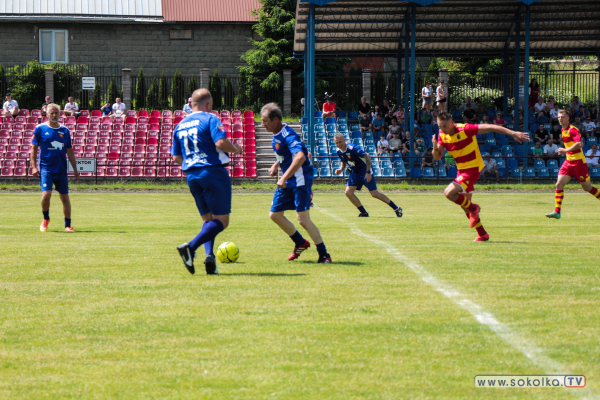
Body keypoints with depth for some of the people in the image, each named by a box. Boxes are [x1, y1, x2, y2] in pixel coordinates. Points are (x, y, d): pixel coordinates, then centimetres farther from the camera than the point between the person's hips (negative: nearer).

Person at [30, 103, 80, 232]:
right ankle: (45, 219, 10)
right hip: (45, 169, -3)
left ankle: (67, 225, 14)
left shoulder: (65, 130, 9)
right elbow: (34, 148, 2)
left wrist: (75, 169, 11)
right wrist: (33, 166, -7)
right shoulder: (40, 129, 1)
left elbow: (70, 151, 13)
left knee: (65, 197, 2)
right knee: (46, 194, -16)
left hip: (61, 170, 3)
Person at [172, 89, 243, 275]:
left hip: (191, 175, 7)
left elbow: (176, 158, 15)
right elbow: (221, 142, -19)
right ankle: (190, 247, -23)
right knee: (221, 221, -5)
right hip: (213, 172, -7)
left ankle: (209, 255, -8)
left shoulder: (180, 125, 16)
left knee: (208, 220, 15)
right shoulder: (210, 119, -4)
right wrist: (236, 149, 0)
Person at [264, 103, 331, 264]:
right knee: (275, 214, 10)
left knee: (303, 219, -13)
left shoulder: (288, 135, -23)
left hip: (300, 179, -10)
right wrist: (276, 165, 12)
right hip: (288, 181, 10)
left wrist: (284, 178, -39)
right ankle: (300, 243, 28)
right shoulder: (276, 135, 7)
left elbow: (300, 157, -38)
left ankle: (324, 255, -2)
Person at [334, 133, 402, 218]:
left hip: (365, 172, -7)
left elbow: (367, 157, -23)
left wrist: (368, 172, -25)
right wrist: (341, 169, -5)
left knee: (374, 193, -11)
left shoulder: (352, 148, -25)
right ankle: (364, 212, 3)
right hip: (355, 173, 7)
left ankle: (396, 208, 1)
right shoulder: (339, 151, -2)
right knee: (348, 192, -8)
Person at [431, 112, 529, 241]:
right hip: (461, 169, 8)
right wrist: (435, 147, -22)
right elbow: (437, 157, 2)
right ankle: (482, 234, 24)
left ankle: (473, 208, 1)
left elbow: (489, 128, -17)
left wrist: (512, 133, -18)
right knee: (465, 205, 11)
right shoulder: (442, 135, -2)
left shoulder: (465, 129, -21)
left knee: (449, 192, -24)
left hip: (472, 169, -8)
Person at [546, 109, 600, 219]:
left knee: (587, 188, 4)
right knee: (559, 184, -8)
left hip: (578, 162, -8)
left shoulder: (573, 130, -14)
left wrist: (566, 150, -25)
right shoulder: (563, 131, 12)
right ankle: (557, 212, -10)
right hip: (569, 162, 8)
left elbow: (579, 144, -29)